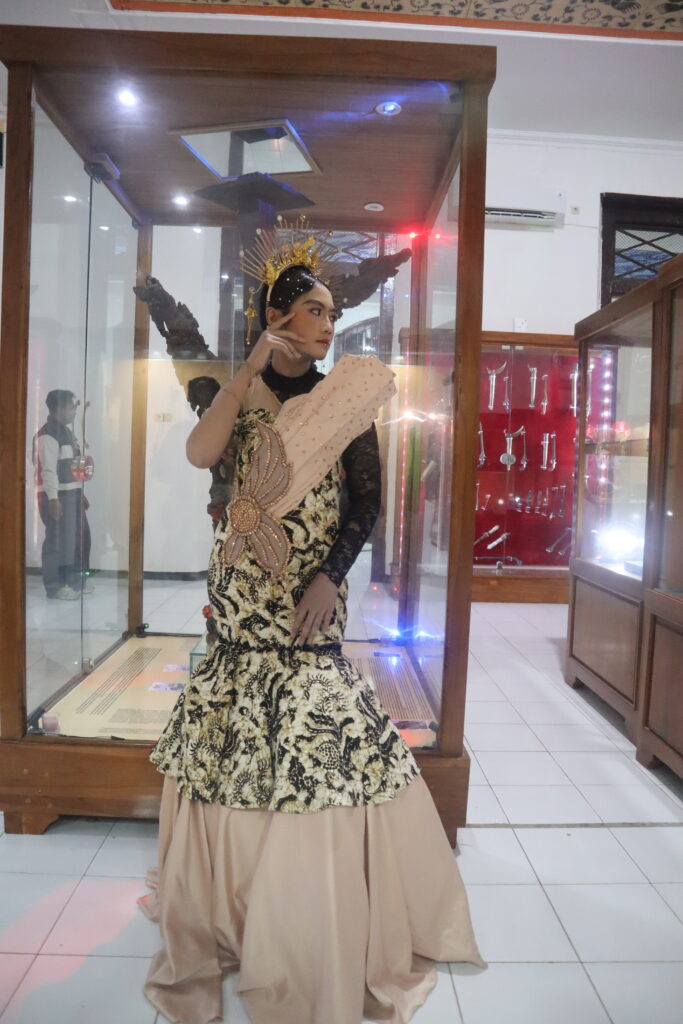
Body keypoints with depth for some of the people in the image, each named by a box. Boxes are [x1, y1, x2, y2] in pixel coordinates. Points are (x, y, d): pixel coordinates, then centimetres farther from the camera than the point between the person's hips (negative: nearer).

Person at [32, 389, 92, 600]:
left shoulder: (66, 431, 16)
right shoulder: (47, 434, -14)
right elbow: (48, 469, -19)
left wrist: (81, 492, 21)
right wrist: (53, 498, -24)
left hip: (72, 493, 10)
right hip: (57, 496, -10)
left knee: (80, 537, 14)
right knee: (58, 541, -5)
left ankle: (76, 579, 26)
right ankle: (55, 586, 5)